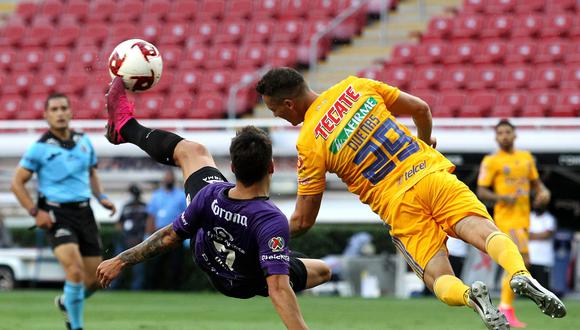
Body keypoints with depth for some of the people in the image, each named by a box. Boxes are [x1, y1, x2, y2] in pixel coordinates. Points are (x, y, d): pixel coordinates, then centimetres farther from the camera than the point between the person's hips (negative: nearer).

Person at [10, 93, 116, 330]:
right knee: (75, 271, -23)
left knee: (93, 280, 4)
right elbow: (17, 183, -2)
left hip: (84, 212, 5)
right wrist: (35, 212, -13)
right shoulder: (40, 148, -6)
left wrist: (101, 197, 8)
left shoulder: (84, 141, 9)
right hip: (56, 214, -5)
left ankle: (66, 303, 37)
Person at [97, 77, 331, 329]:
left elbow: (169, 237, -21)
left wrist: (121, 260, -8)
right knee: (323, 271, 26)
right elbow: (278, 289, -49)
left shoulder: (211, 195, -34)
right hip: (247, 284, -2)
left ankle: (125, 128, 38)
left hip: (206, 259, 2)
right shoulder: (273, 221, -45)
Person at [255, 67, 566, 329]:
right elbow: (421, 109, 19)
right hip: (431, 173, 3)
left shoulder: (308, 143, 1)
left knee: (440, 280, 0)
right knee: (486, 232, -13)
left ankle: (470, 295, -34)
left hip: (398, 205, -3)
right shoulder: (356, 86, 12)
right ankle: (520, 273, -44)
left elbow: (303, 221, 3)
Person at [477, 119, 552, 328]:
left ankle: (504, 308, 21)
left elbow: (536, 182, 23)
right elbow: (481, 191, -5)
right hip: (506, 217, -7)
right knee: (522, 261, -19)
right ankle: (507, 309, -16)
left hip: (523, 217, 7)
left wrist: (543, 192, 0)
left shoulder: (526, 157, 14)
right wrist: (503, 198, -20)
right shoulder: (491, 161, -3)